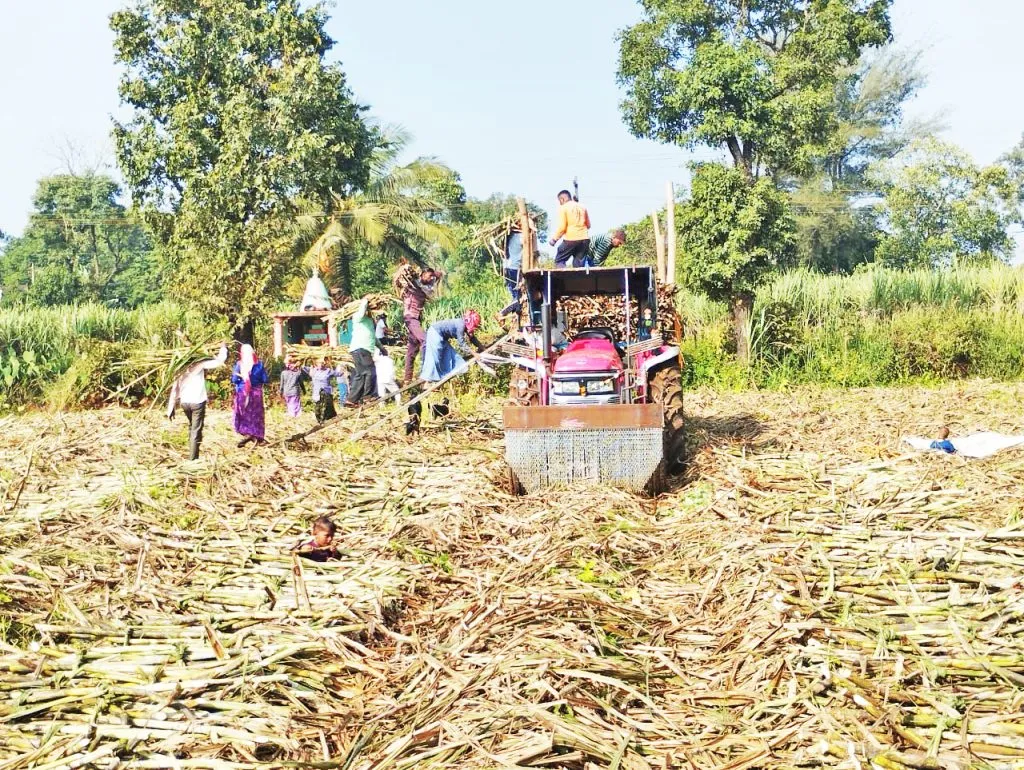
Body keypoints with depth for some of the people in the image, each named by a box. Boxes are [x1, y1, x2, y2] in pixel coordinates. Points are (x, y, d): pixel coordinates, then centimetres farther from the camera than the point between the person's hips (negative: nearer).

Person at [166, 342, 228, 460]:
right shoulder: (200, 364, -6)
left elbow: (175, 388, 6)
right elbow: (219, 361, -11)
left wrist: (171, 407, 8)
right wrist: (223, 348, 8)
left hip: (184, 402, 5)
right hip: (197, 402, -5)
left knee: (191, 426, 27)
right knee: (196, 430, 0)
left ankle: (192, 454, 36)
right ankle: (193, 459, -2)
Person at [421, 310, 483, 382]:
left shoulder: (464, 325, 1)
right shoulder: (460, 325, -25)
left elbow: (472, 338, 13)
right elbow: (461, 343, -23)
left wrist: (482, 348, 10)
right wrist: (473, 353, -21)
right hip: (435, 333, -10)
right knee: (434, 358, -12)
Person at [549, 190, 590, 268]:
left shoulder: (563, 208, -3)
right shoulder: (582, 206, 14)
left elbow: (562, 227, -10)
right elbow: (588, 225, 19)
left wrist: (554, 239, -1)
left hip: (570, 239, -5)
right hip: (584, 239, 5)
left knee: (559, 261, 6)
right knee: (579, 264, 7)